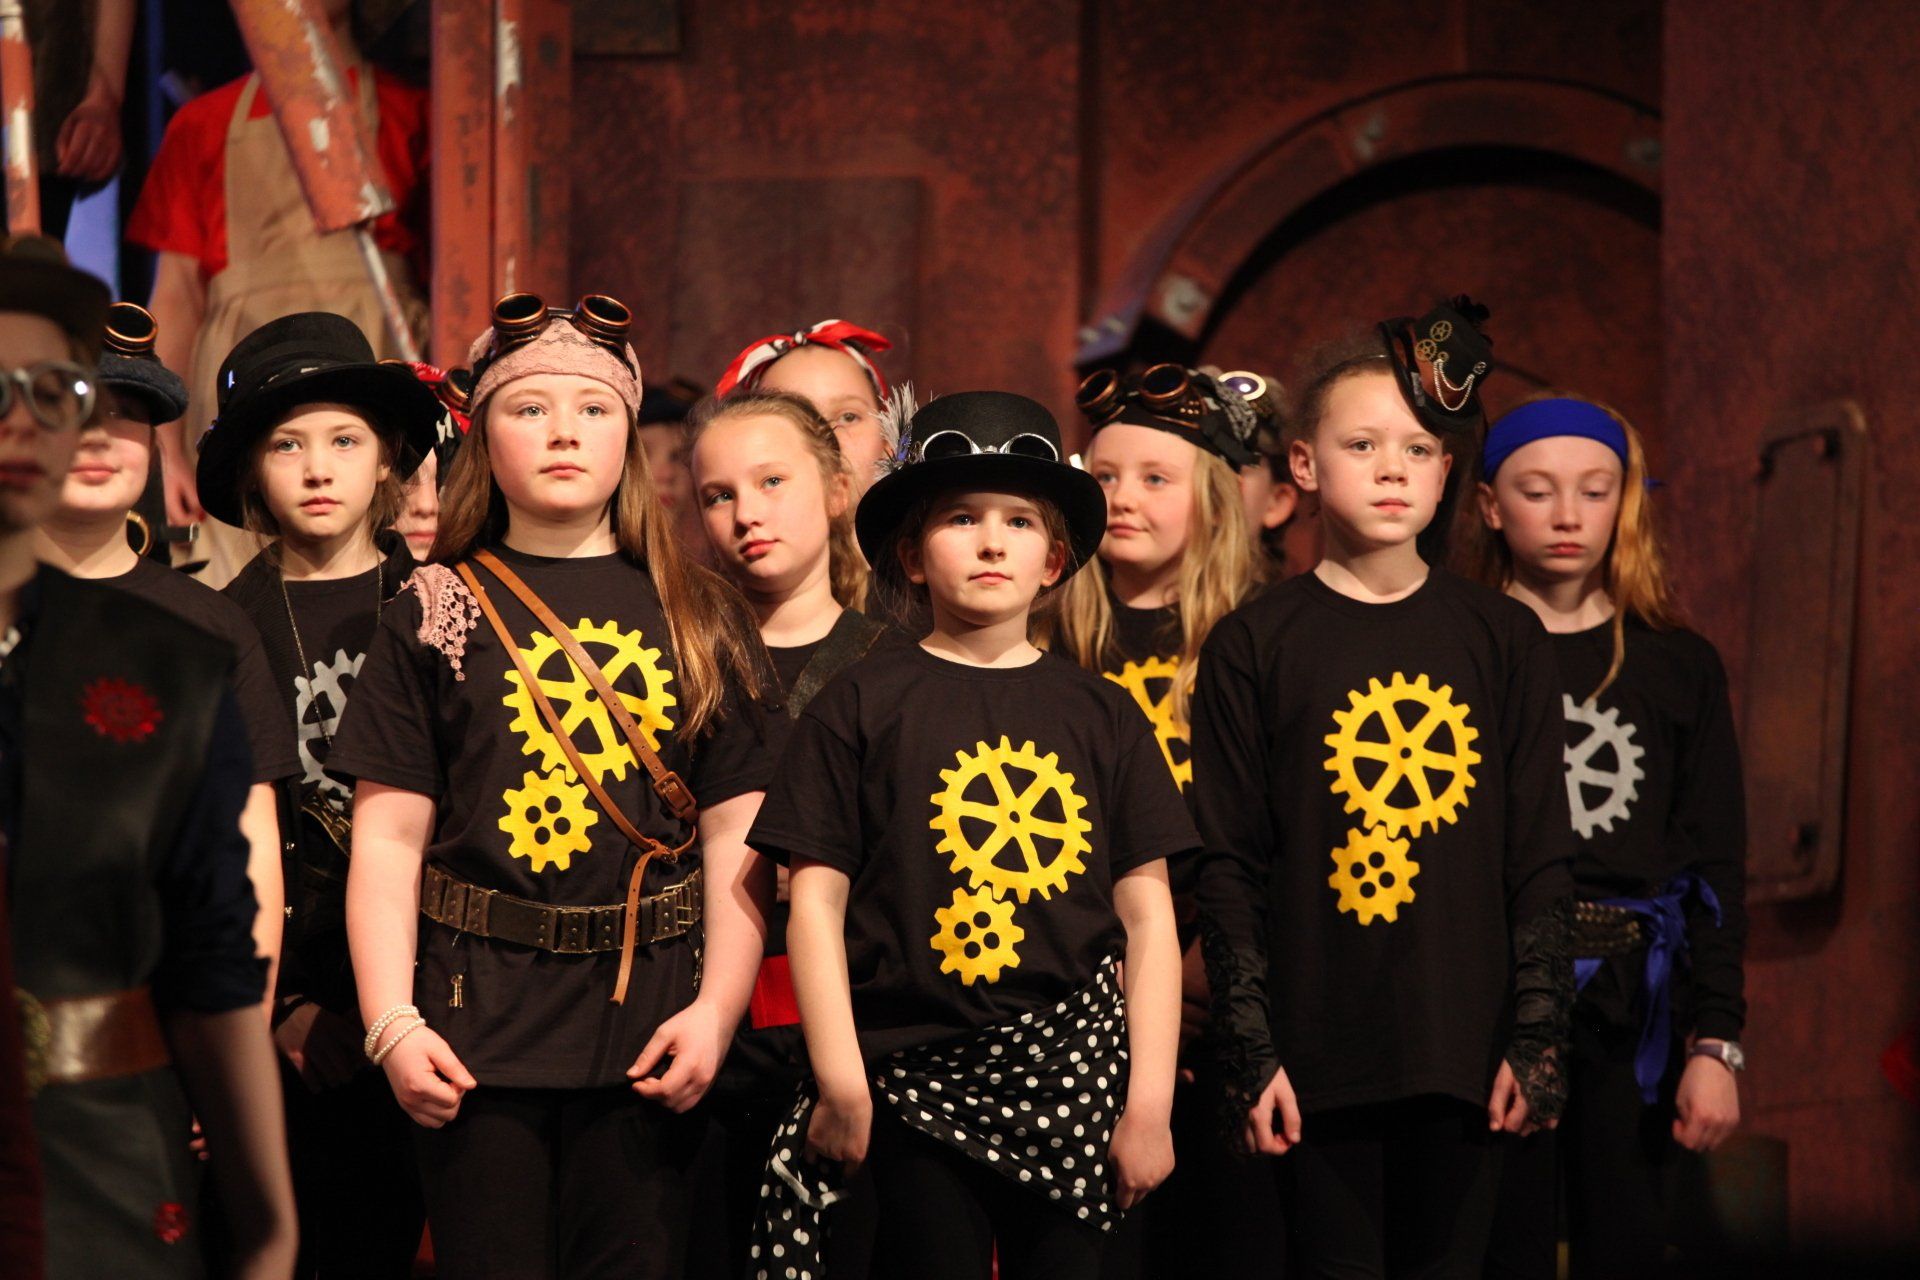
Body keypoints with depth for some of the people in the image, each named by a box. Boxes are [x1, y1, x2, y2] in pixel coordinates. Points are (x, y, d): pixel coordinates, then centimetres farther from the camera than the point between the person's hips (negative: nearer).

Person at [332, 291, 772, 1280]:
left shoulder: (701, 618, 8)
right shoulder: (435, 614, 6)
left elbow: (736, 837, 4)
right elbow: (388, 839, 2)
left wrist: (716, 1010, -7)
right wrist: (392, 1022, -7)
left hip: (645, 1019, 1)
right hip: (480, 1015, -1)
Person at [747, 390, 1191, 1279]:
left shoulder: (1101, 714, 8)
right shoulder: (863, 704, 2)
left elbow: (1148, 915, 7)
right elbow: (817, 899, 1)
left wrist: (1149, 1103, 1)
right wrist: (839, 1080, -6)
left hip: (1073, 1071, 2)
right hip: (916, 1072, -2)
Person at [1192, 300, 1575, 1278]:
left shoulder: (1503, 639, 6)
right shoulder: (1253, 645, 1)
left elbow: (1539, 857, 6)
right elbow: (1228, 868, 0)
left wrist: (1536, 1040, 0)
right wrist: (1251, 1053, -6)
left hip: (1464, 1045, 2)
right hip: (1321, 1048, -1)